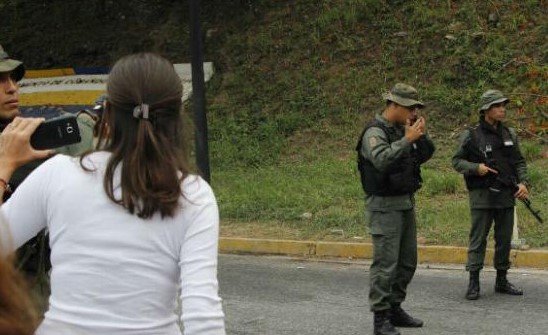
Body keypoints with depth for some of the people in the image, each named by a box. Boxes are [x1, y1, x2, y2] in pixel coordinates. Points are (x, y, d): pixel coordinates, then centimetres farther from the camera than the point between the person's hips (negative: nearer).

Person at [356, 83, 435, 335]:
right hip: (384, 206, -9)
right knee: (385, 263, -8)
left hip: (406, 203, 9)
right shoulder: (375, 132, -15)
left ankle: (395, 309, 22)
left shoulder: (401, 129, 10)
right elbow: (382, 160, -31)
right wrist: (407, 140, -29)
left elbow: (426, 154, 13)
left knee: (407, 262, 12)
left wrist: (421, 135, -4)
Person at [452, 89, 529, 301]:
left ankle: (502, 281, 20)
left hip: (506, 196, 5)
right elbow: (457, 161, -1)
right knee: (478, 239, -4)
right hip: (482, 196, -5)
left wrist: (523, 183, -3)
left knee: (504, 239, 9)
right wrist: (476, 168, -17)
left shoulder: (509, 135, 9)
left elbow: (519, 162, 12)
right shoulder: (471, 135, -4)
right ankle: (473, 283, 0)